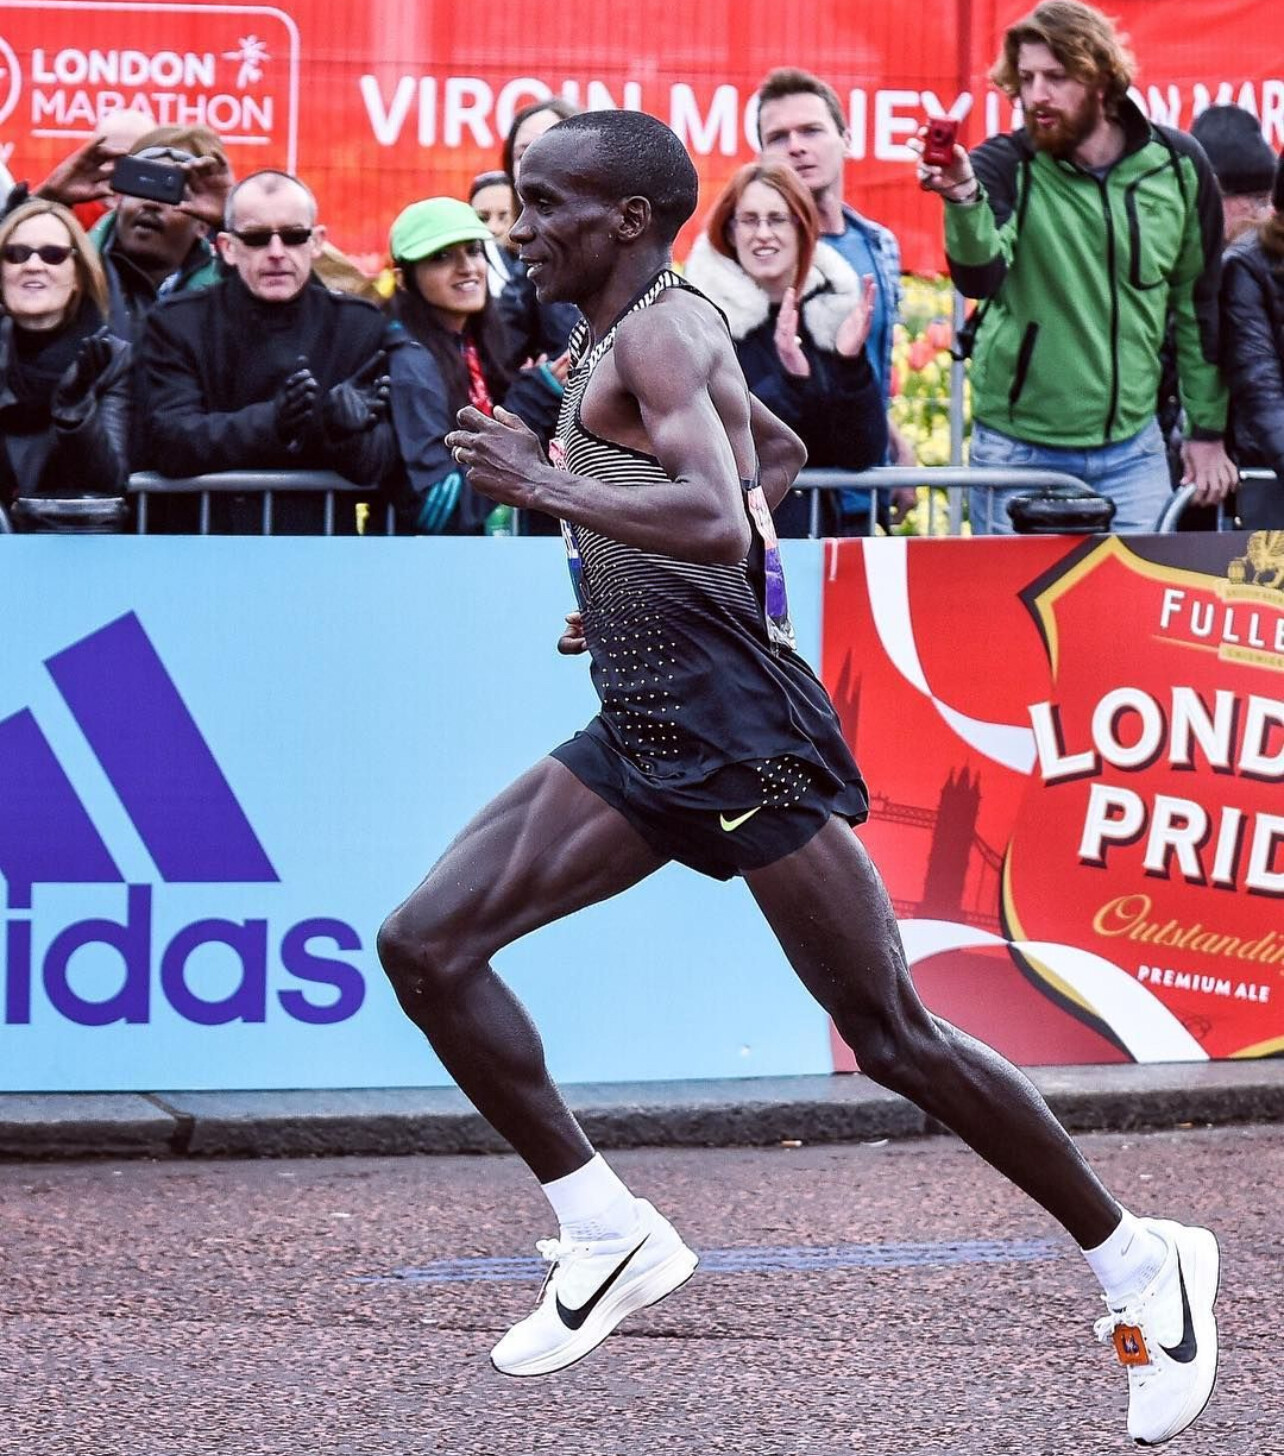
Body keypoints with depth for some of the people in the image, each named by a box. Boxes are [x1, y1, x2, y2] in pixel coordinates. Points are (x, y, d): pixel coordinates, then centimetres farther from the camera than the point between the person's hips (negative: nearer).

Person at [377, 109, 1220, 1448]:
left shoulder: (659, 336, -14)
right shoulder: (629, 337, 14)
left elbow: (720, 525, -31)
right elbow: (781, 453, 33)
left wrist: (541, 482, -27)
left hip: (736, 737, -10)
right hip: (639, 737, 10)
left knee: (892, 1039, -4)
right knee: (425, 946, -2)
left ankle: (1137, 1264, 10)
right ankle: (606, 1234, 5)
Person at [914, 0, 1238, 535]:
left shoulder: (1176, 166, 0)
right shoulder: (1005, 165, -7)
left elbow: (1199, 303, 11)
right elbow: (979, 277, -24)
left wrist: (1208, 431, 12)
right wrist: (963, 197, -44)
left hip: (1132, 451, 2)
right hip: (1018, 447, -2)